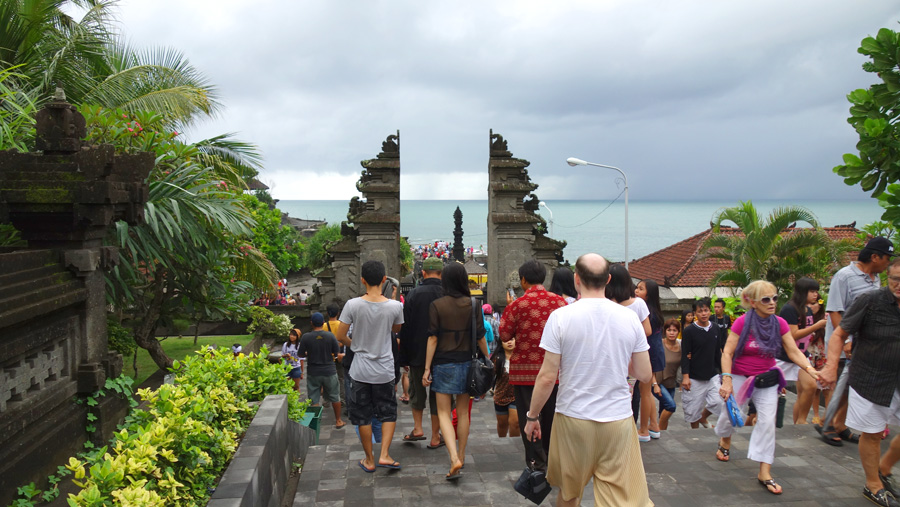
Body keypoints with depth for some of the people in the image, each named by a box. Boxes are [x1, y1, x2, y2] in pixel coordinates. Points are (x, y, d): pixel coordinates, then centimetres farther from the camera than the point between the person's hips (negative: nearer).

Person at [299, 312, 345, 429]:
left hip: (313, 372, -1)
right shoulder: (330, 336, -8)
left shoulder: (306, 337, -10)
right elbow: (336, 353, -2)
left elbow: (301, 354, -4)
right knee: (334, 397, 15)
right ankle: (338, 421, 24)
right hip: (329, 371, 1)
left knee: (314, 400, 8)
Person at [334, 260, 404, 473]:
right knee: (389, 413, 17)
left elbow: (340, 336, -7)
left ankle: (369, 460, 22)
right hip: (385, 371, 0)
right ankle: (385, 455, 7)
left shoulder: (353, 305, -13)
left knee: (363, 417, 12)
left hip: (360, 371, 0)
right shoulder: (395, 306, -10)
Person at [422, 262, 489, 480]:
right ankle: (461, 455, 26)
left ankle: (454, 458, -14)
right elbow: (480, 337, 0)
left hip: (444, 364, -3)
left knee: (444, 412, 2)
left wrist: (427, 368, -4)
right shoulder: (473, 305, -1)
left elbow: (433, 339, -8)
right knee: (463, 412, 14)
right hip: (467, 363, 3)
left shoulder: (437, 305, -7)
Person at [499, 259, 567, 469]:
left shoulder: (517, 305, -11)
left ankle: (536, 463, 8)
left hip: (525, 369, -3)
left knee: (528, 420, 6)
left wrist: (508, 308, 6)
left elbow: (505, 335, -4)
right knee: (551, 418, 16)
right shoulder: (560, 302, -2)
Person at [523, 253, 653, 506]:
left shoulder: (561, 316, -9)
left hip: (573, 419, -1)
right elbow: (645, 375, 4)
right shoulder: (630, 318, -2)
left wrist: (532, 416, 4)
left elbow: (547, 377, -9)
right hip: (619, 420, 1)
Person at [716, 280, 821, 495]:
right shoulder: (742, 322, -17)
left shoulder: (780, 324, -6)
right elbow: (727, 353, -17)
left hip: (767, 380, 2)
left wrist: (811, 370, -22)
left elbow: (794, 352, -6)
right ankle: (725, 441, 47)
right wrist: (727, 380, -27)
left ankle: (764, 473, 2)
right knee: (730, 415, 11)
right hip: (740, 378, -2)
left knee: (767, 422, -4)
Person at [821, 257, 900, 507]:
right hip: (871, 380, -4)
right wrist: (831, 367, -18)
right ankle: (873, 486, 25)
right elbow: (839, 334, -8)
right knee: (872, 433, 7)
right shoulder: (870, 301, -13)